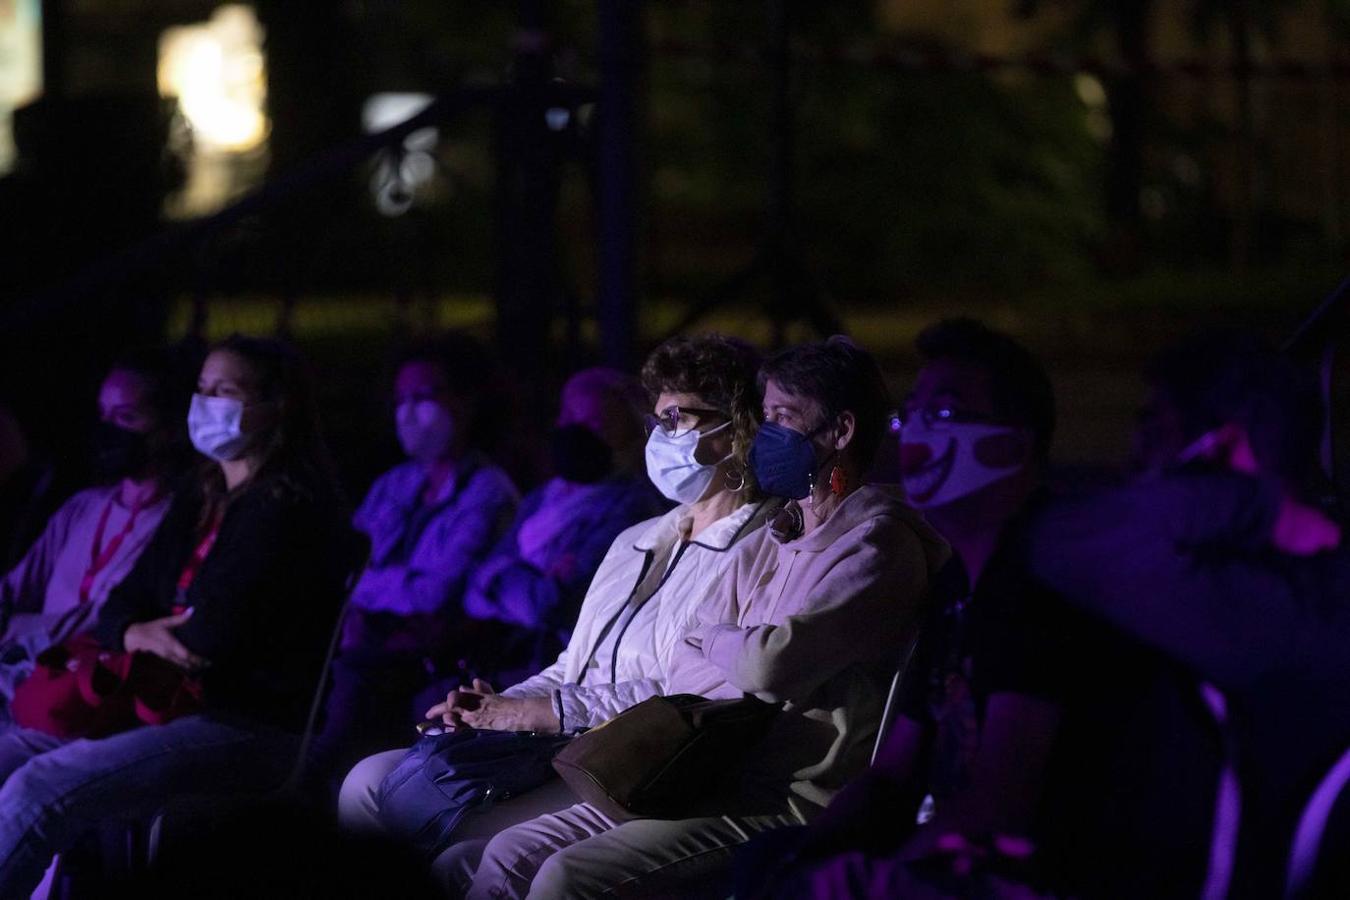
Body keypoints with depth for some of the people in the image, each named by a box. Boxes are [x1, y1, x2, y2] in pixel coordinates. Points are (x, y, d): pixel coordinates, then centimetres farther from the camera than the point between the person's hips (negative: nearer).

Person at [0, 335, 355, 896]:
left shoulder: (289, 508, -9)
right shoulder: (198, 504, 20)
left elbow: (217, 633, -17)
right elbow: (120, 605, 18)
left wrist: (147, 636, 2)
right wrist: (136, 632, -7)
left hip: (252, 728, -9)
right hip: (172, 709, 9)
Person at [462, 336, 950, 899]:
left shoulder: (878, 546, -10)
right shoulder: (767, 545, 19)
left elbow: (775, 662, -22)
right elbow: (685, 676, 14)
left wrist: (715, 638, 1)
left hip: (793, 805, -9)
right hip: (720, 784, 9)